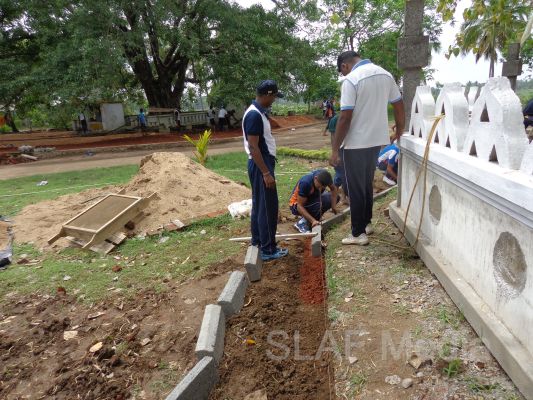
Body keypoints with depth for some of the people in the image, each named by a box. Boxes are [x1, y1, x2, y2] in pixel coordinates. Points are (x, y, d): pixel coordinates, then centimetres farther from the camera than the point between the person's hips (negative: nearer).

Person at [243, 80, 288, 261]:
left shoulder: (258, 112, 12)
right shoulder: (254, 115, -20)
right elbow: (253, 147, -23)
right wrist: (266, 173, -23)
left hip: (263, 163, 11)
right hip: (260, 165, -11)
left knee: (259, 205, 16)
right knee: (268, 207, -4)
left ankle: (257, 241, 28)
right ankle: (268, 249, 6)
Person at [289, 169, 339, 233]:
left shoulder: (324, 177, -19)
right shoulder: (305, 183, -35)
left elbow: (333, 188, -1)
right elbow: (300, 206, -32)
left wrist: (333, 205, -16)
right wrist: (313, 220, -41)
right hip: (296, 205, -7)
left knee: (336, 197, -5)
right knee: (319, 205, -35)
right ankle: (301, 223, -12)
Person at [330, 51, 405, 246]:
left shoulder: (351, 80, -15)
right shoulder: (386, 74, 7)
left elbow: (345, 118, -20)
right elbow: (399, 106, 12)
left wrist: (335, 149, -15)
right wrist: (400, 132, 25)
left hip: (355, 143, -7)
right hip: (377, 140, 7)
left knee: (356, 189, 4)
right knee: (368, 184, 21)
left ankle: (358, 233, 12)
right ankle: (366, 223, 32)